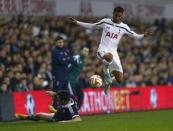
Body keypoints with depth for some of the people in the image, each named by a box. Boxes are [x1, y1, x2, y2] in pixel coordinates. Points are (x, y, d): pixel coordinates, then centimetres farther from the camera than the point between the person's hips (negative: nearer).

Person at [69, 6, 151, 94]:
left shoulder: (124, 27, 5)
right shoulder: (105, 22, 3)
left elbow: (135, 36, 9)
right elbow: (92, 26, 14)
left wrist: (143, 35, -12)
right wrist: (76, 22, 10)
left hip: (113, 52, 3)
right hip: (103, 50, -3)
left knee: (119, 79, -2)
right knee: (109, 57, -43)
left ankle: (109, 76, 32)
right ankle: (106, 69, -10)